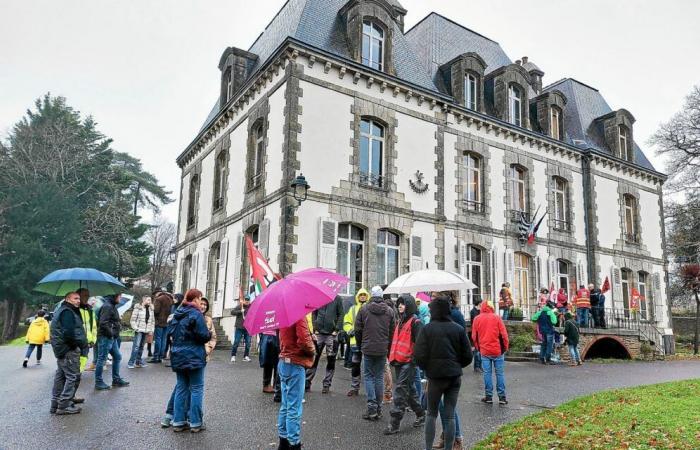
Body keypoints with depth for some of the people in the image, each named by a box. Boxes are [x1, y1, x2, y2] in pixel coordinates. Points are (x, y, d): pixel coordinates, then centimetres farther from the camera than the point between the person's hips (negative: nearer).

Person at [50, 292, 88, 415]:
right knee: (73, 377, -6)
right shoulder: (67, 312, -15)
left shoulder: (61, 310, 19)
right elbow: (68, 334, -24)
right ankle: (64, 405, -4)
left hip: (61, 349, 11)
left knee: (60, 376, 16)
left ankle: (55, 404, 23)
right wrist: (82, 344, -13)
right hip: (69, 350, -11)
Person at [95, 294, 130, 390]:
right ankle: (98, 382, 10)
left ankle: (116, 379, 24)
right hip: (105, 337, -10)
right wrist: (111, 333, -17)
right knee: (102, 359, 0)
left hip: (112, 338, 10)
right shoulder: (107, 306, -18)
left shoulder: (112, 306, 14)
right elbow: (103, 323, -25)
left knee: (117, 356, 15)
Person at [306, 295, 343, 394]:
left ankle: (327, 384, 15)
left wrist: (337, 330, -8)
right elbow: (313, 314, 7)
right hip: (318, 333, 1)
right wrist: (315, 328, -2)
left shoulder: (337, 299, 2)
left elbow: (340, 315, 1)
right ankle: (307, 382, 14)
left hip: (332, 334, -1)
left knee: (331, 361, 5)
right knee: (313, 359, 3)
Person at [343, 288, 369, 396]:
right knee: (355, 365, 8)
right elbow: (346, 321, 14)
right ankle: (354, 388, 20)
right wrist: (350, 330, -1)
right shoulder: (353, 309, 13)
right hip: (356, 341, 3)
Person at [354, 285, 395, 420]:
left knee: (369, 376, 6)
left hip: (368, 348, -2)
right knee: (379, 377, 10)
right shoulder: (389, 311, 3)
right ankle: (378, 408, 13)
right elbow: (392, 332, 5)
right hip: (383, 349, 2)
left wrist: (360, 345, 15)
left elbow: (358, 330, 1)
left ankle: (372, 407, -2)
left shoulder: (363, 310, -4)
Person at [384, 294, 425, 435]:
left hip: (408, 362, -9)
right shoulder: (401, 321, 17)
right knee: (409, 389, 17)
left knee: (400, 389, -8)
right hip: (398, 361, 9)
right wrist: (392, 357, 20)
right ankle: (420, 414, 32)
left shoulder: (415, 322, -9)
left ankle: (394, 422, -3)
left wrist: (415, 359, -19)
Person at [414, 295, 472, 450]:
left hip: (435, 376, -2)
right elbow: (468, 356, 2)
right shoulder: (458, 329, -1)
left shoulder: (427, 329, -10)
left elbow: (419, 355, -13)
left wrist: (426, 367, 6)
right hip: (455, 376, 2)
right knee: (450, 415, 9)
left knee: (431, 414, 13)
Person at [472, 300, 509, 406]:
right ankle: (502, 397, 7)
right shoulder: (496, 317, -4)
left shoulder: (477, 319, 2)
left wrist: (478, 348, 17)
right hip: (497, 350, -1)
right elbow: (504, 334, -5)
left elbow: (474, 336, 5)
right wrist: (505, 347, 6)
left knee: (487, 373, 7)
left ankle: (488, 396, 10)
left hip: (484, 351, 1)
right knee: (500, 373, 6)